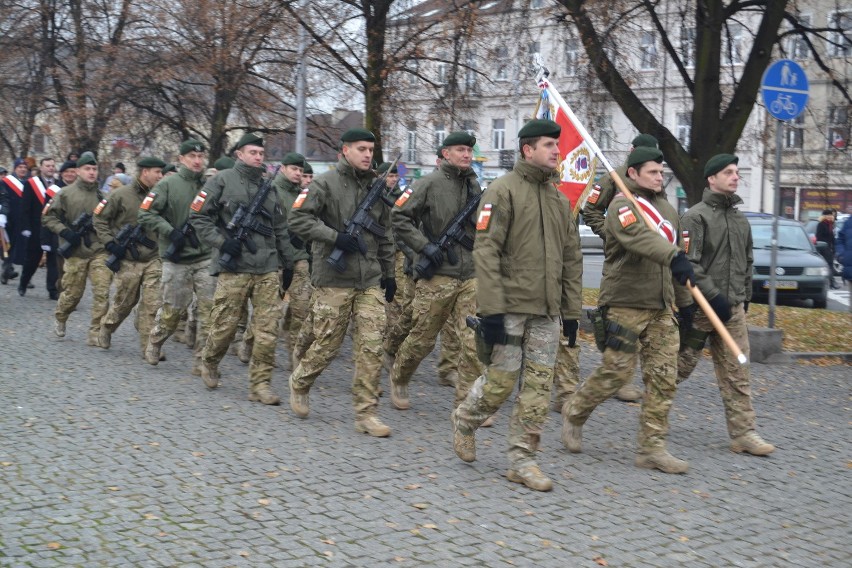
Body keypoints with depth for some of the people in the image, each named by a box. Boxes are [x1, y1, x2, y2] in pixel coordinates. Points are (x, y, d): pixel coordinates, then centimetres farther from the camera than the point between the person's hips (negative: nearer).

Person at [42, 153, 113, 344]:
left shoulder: (102, 195, 5)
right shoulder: (66, 194, -2)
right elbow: (48, 216, 1)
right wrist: (64, 232, -12)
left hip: (100, 251, 2)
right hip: (76, 252, -2)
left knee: (102, 292, -8)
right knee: (72, 292, 9)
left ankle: (96, 334, 0)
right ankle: (60, 319, 39)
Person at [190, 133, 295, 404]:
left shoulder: (268, 186, 17)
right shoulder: (221, 181, 1)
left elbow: (280, 229, 20)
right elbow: (198, 216, -1)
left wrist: (288, 264, 18)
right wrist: (221, 241, -12)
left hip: (268, 269, 4)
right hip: (234, 267, -4)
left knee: (268, 330, -3)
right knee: (224, 325, 2)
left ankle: (260, 384, 4)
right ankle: (209, 363, 31)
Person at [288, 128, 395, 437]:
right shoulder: (326, 183, -4)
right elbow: (298, 219, -11)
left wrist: (389, 273, 18)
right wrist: (335, 236, -18)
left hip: (370, 281, 5)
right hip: (334, 279, -5)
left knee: (371, 347, -2)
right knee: (327, 344, 3)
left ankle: (366, 413, 5)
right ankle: (299, 383, 32)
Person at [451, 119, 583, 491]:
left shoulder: (559, 199, 16)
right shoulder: (503, 190, -5)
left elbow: (572, 259, 18)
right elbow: (486, 251, -12)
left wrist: (572, 311, 13)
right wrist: (491, 309, -18)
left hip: (547, 312, 6)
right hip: (509, 307, -6)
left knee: (539, 386, 3)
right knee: (502, 378, 0)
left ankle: (522, 460, 12)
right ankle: (465, 420, 29)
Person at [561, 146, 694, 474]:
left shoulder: (666, 208, 17)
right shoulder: (621, 205, -9)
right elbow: (639, 236, -30)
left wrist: (685, 300, 21)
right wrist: (674, 257, -46)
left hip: (661, 307, 7)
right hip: (625, 304, -7)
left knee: (664, 376, 2)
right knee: (618, 370, -4)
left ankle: (652, 447, 8)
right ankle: (574, 414, 21)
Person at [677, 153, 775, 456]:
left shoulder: (740, 219, 16)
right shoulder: (696, 216, -8)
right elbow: (688, 264, -16)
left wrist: (745, 297, 18)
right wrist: (714, 296, -19)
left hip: (733, 309, 6)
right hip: (699, 307, -6)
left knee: (736, 373, 3)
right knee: (680, 365, 4)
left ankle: (743, 433, 3)